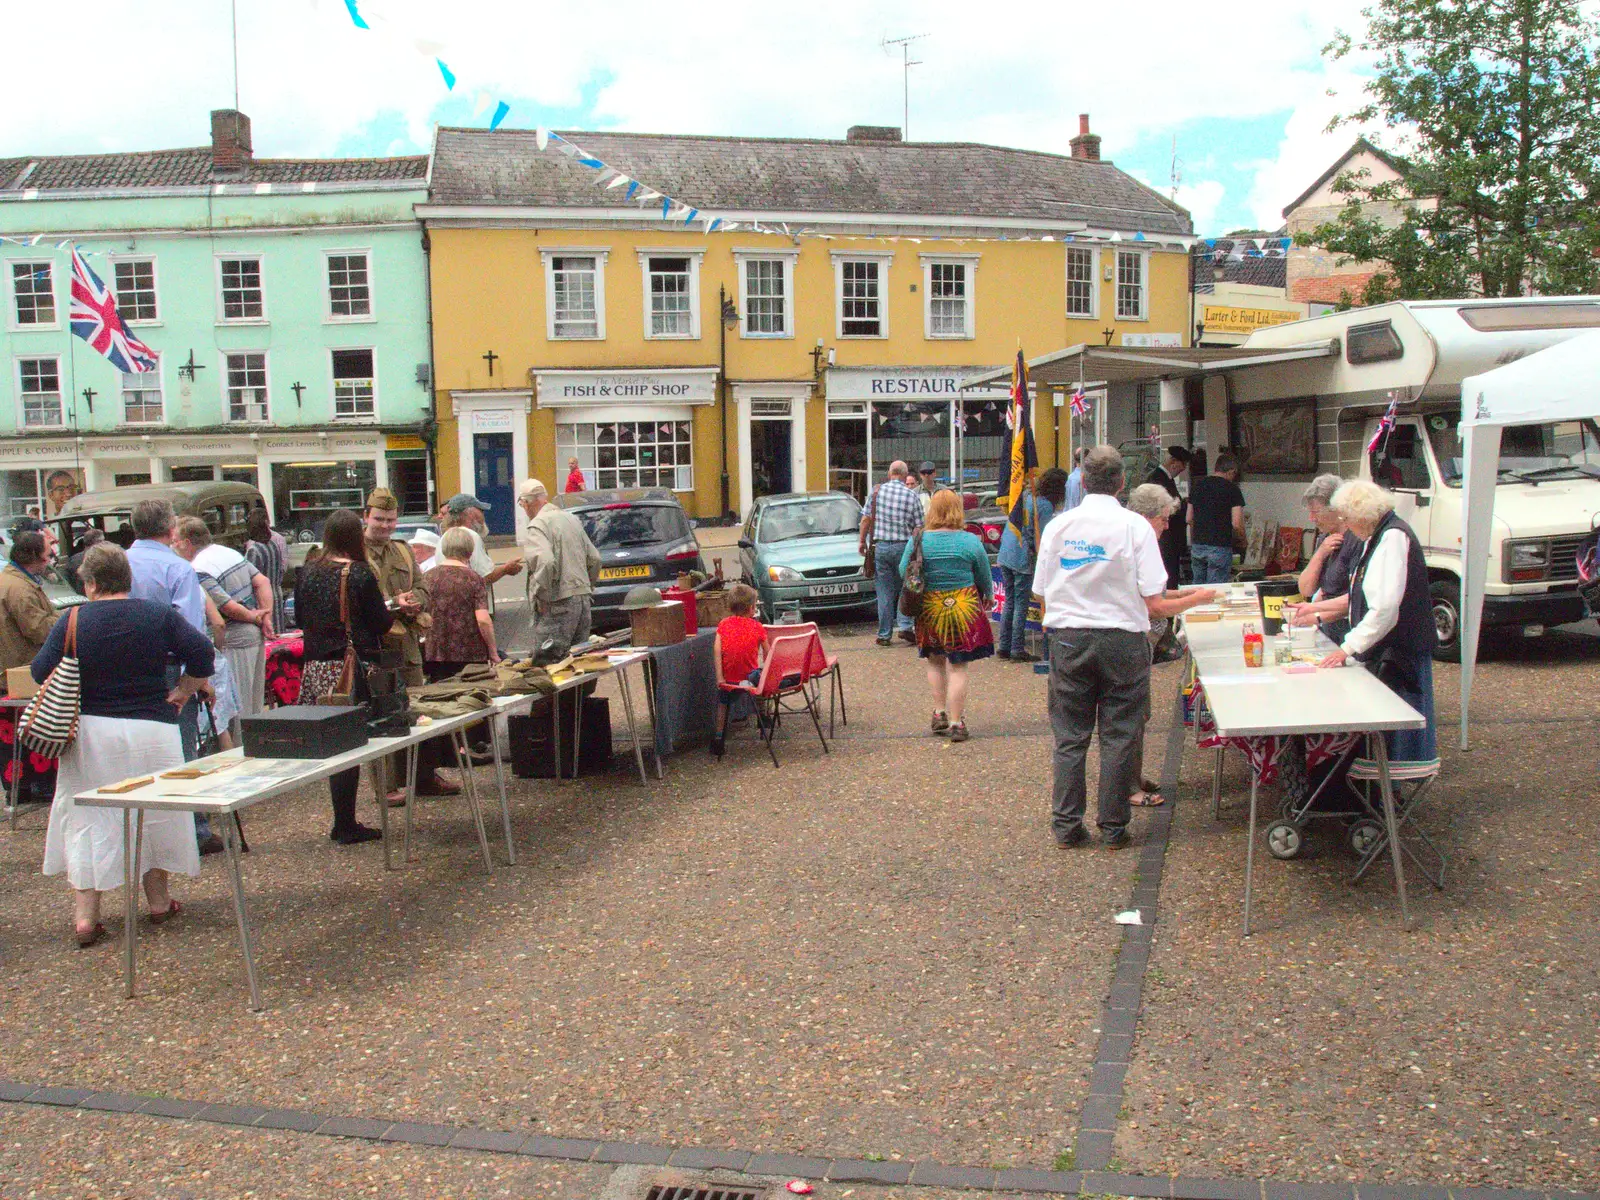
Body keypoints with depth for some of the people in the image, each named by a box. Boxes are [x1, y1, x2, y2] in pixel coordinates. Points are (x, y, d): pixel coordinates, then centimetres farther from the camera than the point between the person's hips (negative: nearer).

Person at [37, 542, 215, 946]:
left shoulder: (73, 620, -4)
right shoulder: (159, 615, -3)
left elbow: (42, 672, -6)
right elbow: (201, 653, -8)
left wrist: (81, 694, 10)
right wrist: (182, 692, 5)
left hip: (88, 731, 0)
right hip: (150, 730, 1)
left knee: (85, 820, 8)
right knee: (152, 816, 14)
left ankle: (85, 916, 5)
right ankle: (158, 902, 26)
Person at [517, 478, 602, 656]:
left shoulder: (538, 525, -10)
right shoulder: (571, 519, 15)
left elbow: (546, 562, -27)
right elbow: (594, 558, 18)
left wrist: (540, 595, -16)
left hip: (557, 605, -8)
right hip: (583, 600, 8)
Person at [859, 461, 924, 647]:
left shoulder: (877, 491, 0)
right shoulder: (911, 495, -3)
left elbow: (866, 518, 2)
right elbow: (918, 526, -4)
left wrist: (862, 540, 13)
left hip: (881, 546, 1)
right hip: (903, 546, -1)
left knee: (885, 592, 6)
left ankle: (884, 635, 8)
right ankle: (905, 626, 0)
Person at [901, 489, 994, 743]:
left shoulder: (918, 540, -5)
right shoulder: (970, 541, -6)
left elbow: (903, 573, 3)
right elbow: (984, 577, 4)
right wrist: (989, 597, 24)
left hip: (929, 609, 1)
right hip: (964, 609, -1)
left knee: (935, 661, 20)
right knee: (958, 667, 3)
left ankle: (939, 713, 20)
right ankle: (956, 723, 4)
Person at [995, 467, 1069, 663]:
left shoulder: (1025, 496, 12)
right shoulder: (1045, 505, -11)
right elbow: (1040, 538, -12)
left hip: (1004, 556, 7)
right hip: (1022, 559, -7)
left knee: (1009, 602, 14)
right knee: (1021, 605, 0)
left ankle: (1003, 647, 16)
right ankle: (1017, 650, 3)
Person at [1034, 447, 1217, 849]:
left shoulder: (1057, 526, 0)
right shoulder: (1135, 526, -7)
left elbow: (1043, 598, 4)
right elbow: (1154, 605, -8)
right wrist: (1197, 599, 10)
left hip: (1067, 639, 2)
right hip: (1122, 639, -2)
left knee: (1070, 737, 9)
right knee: (1118, 737, 7)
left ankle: (1066, 825, 14)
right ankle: (1113, 828, 13)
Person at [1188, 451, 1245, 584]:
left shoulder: (1197, 485, 8)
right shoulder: (1232, 489, -8)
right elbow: (1237, 524, -13)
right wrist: (1242, 540, 5)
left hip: (1197, 545, 5)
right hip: (1220, 547, -5)